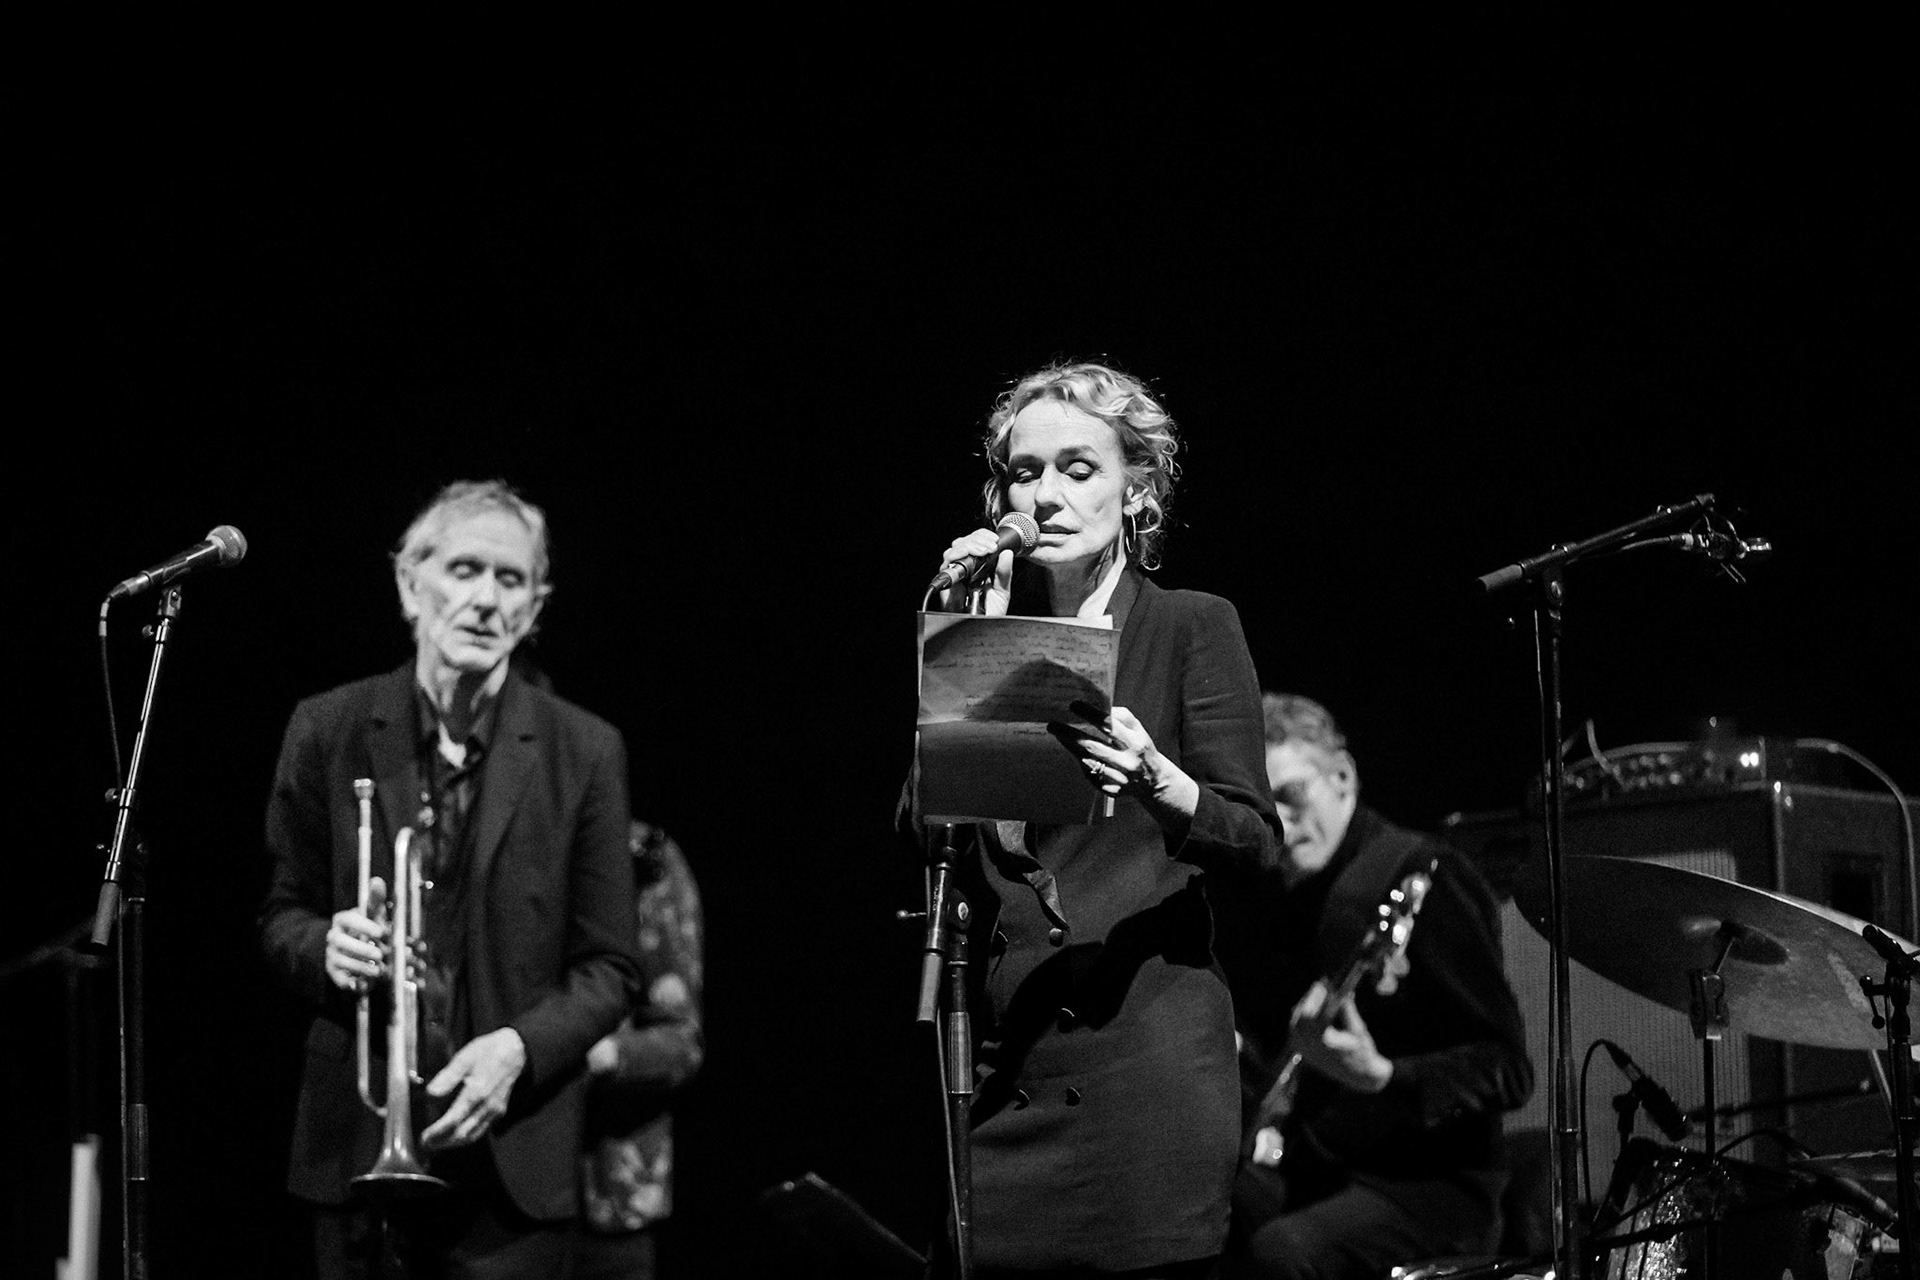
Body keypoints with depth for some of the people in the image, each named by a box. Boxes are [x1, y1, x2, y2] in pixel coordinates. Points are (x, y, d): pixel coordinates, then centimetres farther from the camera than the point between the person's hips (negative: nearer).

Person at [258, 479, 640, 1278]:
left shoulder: (584, 753, 1)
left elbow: (608, 967, 3)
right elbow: (281, 917, 12)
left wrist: (518, 1048, -15)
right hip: (357, 1143, 1)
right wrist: (326, 946, -11)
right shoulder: (327, 732, 5)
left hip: (511, 1149, -1)